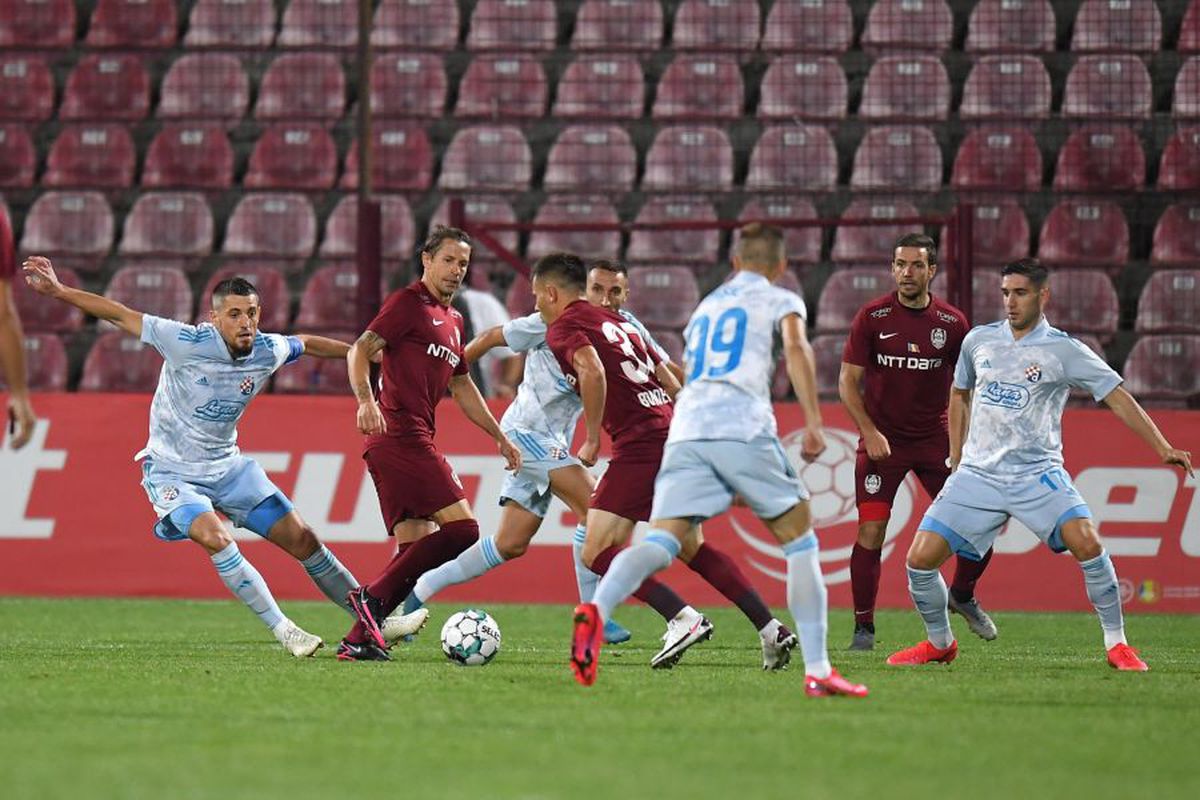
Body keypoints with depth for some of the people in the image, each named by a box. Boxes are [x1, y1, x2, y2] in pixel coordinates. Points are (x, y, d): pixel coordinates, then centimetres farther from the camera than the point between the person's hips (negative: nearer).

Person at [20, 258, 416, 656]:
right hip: (172, 471, -5)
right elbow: (121, 315, -20)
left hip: (228, 467, 5)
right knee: (216, 538, -30)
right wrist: (59, 291, -26)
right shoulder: (188, 343, -24)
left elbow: (306, 343, 15)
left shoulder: (268, 351, -9)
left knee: (301, 538, 2)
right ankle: (283, 630, -22)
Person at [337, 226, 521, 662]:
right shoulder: (408, 302, -3)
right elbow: (360, 351, -13)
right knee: (461, 527, -15)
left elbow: (462, 386, 35)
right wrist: (366, 401, -30)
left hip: (413, 440, 10)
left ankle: (359, 639, 2)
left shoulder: (452, 320, 24)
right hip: (401, 435, -10)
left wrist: (500, 437, 34)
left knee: (414, 548, 5)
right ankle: (373, 598, -14)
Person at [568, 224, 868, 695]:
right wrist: (813, 422, -9)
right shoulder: (781, 301, 16)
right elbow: (796, 347, -5)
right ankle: (817, 671, 3)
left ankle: (596, 610, -41)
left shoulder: (706, 306, 33)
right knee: (799, 543, 10)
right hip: (744, 428, -4)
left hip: (686, 429, 4)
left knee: (662, 542, -12)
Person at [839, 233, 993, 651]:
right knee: (870, 532, -10)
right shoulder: (872, 317, -6)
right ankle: (863, 628, 2)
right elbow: (848, 381, -3)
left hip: (935, 439, 2)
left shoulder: (952, 323, -2)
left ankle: (962, 595, 26)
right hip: (882, 440, -2)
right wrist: (869, 431, -13)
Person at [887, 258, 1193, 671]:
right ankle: (939, 644, 17)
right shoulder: (979, 340, 8)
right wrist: (956, 461, 19)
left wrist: (1163, 447, -15)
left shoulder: (1064, 350, -4)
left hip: (1037, 474, -3)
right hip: (977, 475, 3)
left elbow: (1117, 397, -6)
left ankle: (1117, 644, -10)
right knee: (920, 558, -8)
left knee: (1087, 542, -26)